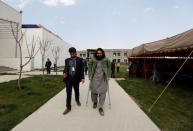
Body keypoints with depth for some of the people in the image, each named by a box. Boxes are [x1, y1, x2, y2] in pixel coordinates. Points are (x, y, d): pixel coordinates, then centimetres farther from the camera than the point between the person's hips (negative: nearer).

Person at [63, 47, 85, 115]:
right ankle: (68, 107, 10)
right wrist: (64, 72, -9)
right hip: (68, 78, 1)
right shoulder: (67, 60, 7)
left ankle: (77, 100, 45)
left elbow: (82, 69, -3)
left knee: (76, 90, 17)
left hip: (76, 78, -1)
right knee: (68, 92, 0)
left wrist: (82, 78, -10)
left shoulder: (79, 60, -2)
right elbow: (65, 68, 13)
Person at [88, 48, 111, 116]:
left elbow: (108, 68, 3)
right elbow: (89, 67, 5)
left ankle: (100, 107, 10)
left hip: (103, 78, 0)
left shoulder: (106, 60, -4)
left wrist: (108, 76, -2)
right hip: (94, 78, 1)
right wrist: (89, 76, 0)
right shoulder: (92, 60, -3)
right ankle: (95, 102, 35)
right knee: (94, 91, 8)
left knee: (102, 92, -2)